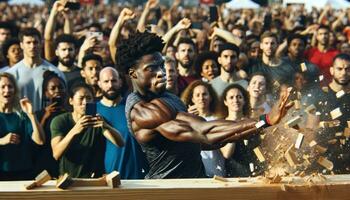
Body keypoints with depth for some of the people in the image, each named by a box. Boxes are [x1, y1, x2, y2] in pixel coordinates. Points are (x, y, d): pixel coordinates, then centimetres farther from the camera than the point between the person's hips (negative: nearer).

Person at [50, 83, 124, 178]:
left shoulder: (97, 121, 2)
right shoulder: (59, 121, -4)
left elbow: (120, 143, -12)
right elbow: (56, 154, -18)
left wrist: (106, 126, -32)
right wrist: (74, 131, -33)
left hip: (96, 180, 1)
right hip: (68, 179, -1)